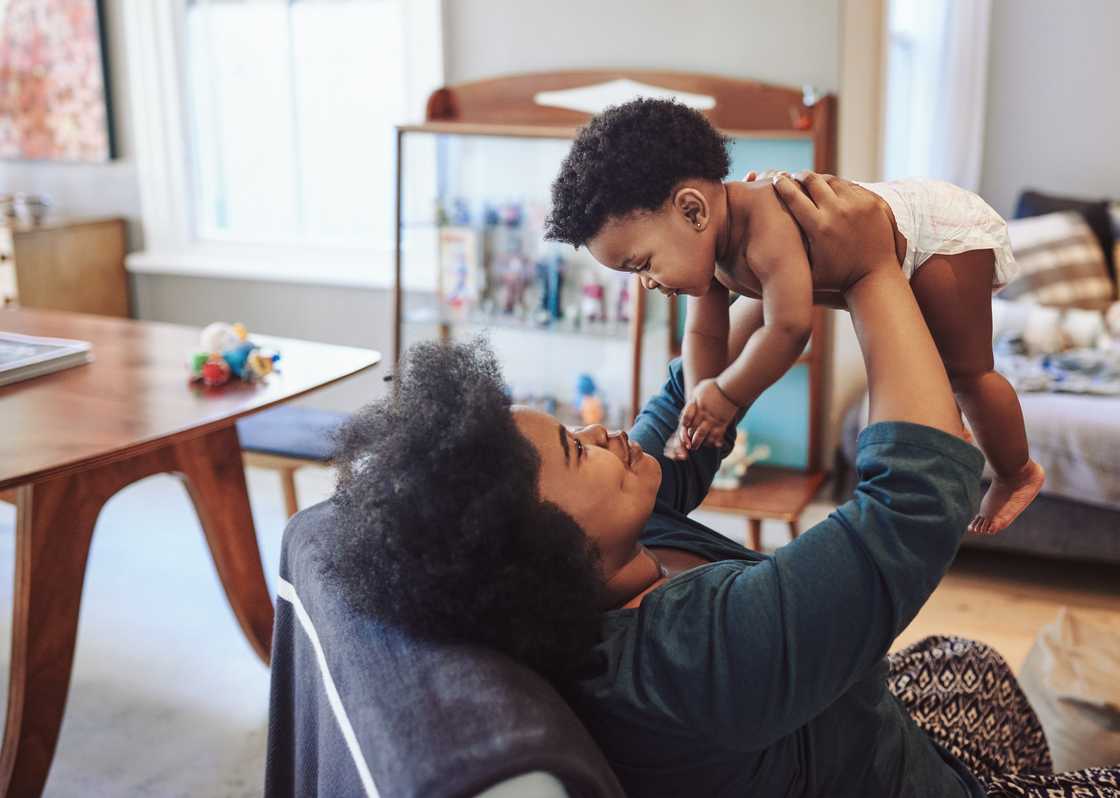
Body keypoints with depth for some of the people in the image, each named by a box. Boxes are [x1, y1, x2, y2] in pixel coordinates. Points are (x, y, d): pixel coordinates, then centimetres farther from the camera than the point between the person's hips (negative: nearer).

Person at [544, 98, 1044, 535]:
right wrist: (701, 412, -16)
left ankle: (1017, 475, 26)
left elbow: (790, 328, -45)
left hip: (946, 230, -9)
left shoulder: (769, 230, -43)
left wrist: (727, 395, -31)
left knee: (966, 371, 1)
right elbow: (703, 335, -5)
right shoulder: (708, 244, -13)